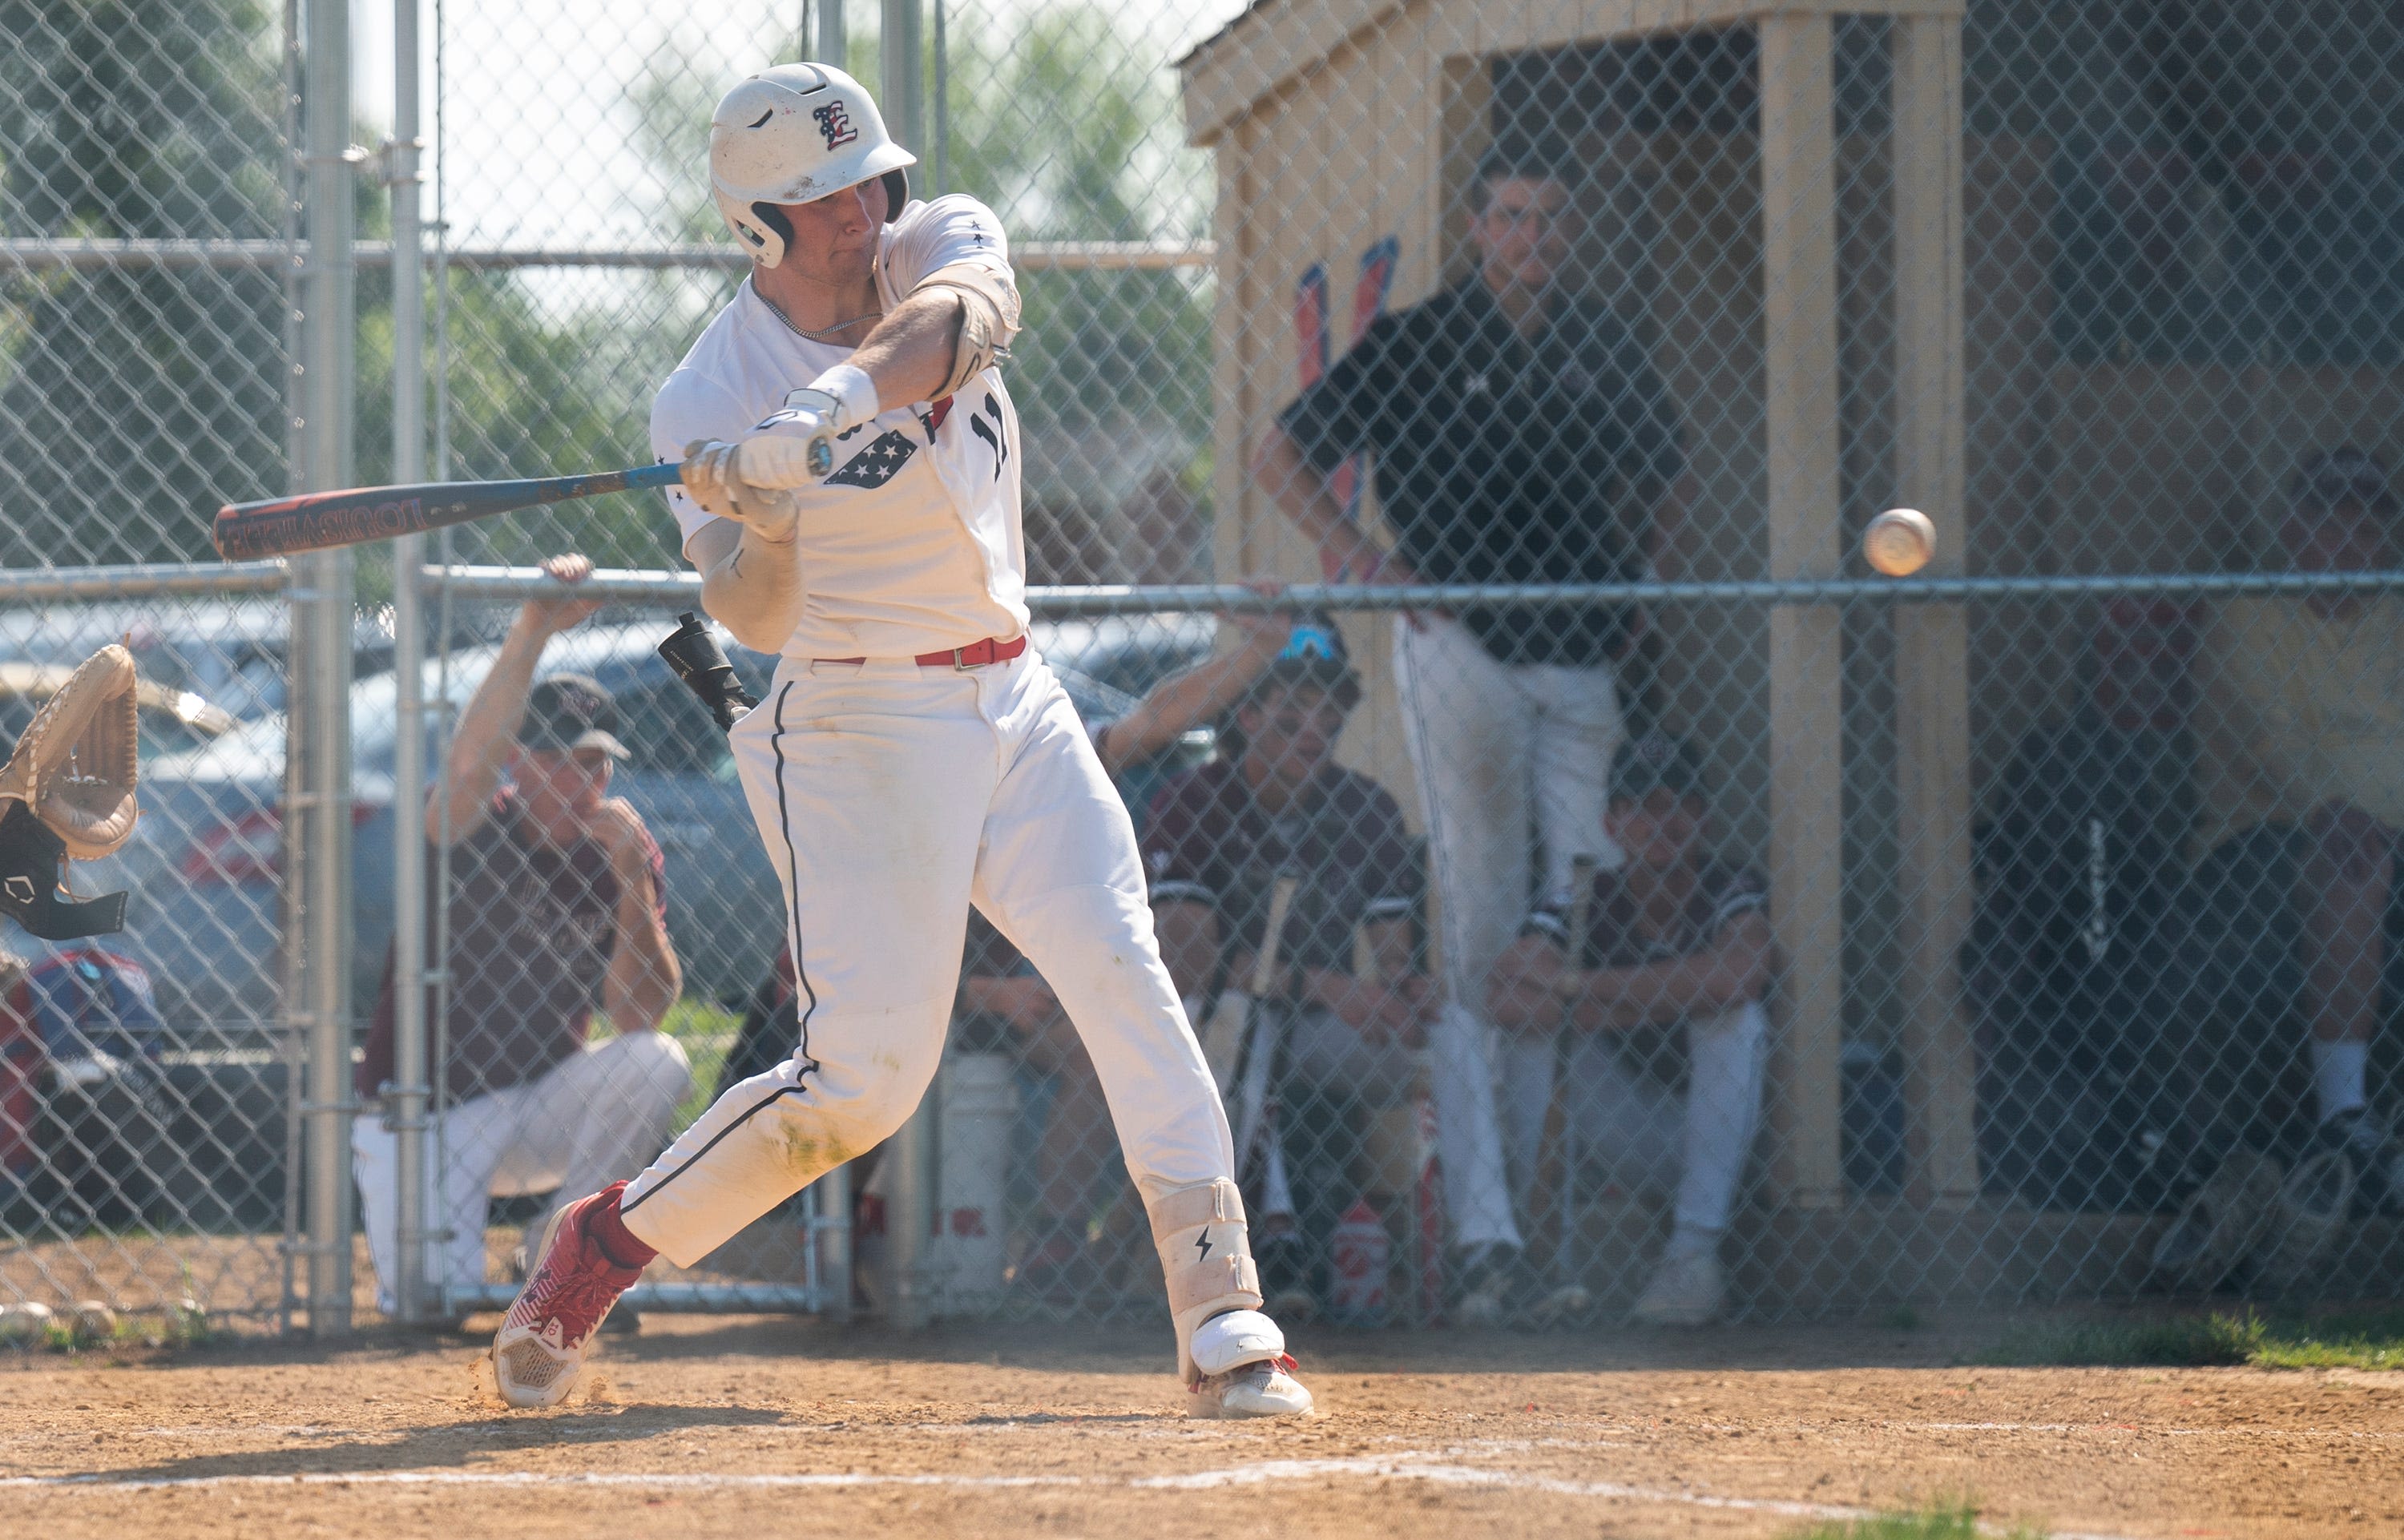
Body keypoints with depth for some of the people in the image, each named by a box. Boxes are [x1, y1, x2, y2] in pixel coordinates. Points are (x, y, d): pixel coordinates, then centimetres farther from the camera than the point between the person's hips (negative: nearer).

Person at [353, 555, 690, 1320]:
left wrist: (632, 885, -24)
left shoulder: (624, 851, -3)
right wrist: (532, 632, -48)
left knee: (655, 1063, -25)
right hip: (429, 1113, -4)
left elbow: (640, 1015, -12)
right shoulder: (474, 826, -13)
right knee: (434, 1296, -24)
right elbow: (471, 761, -39)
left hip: (546, 1100, 4)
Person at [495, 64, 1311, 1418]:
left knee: (1123, 975, -11)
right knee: (862, 1079, -9)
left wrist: (841, 394, -45)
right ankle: (603, 1247, 9)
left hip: (1013, 700, 4)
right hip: (860, 732, -4)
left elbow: (961, 315, -27)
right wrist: (762, 525, -41)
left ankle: (1226, 1325, -12)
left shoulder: (942, 243, -1)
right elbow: (757, 618, -19)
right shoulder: (712, 402, -11)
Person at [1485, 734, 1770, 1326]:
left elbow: (1742, 973, -34)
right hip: (1617, 1139, 2)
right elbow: (1503, 997, -21)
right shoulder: (1585, 902, -4)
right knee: (1533, 1023, -17)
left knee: (1734, 1015, -28)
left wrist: (1589, 987, -26)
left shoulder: (1734, 894, -9)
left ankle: (1695, 1254, -33)